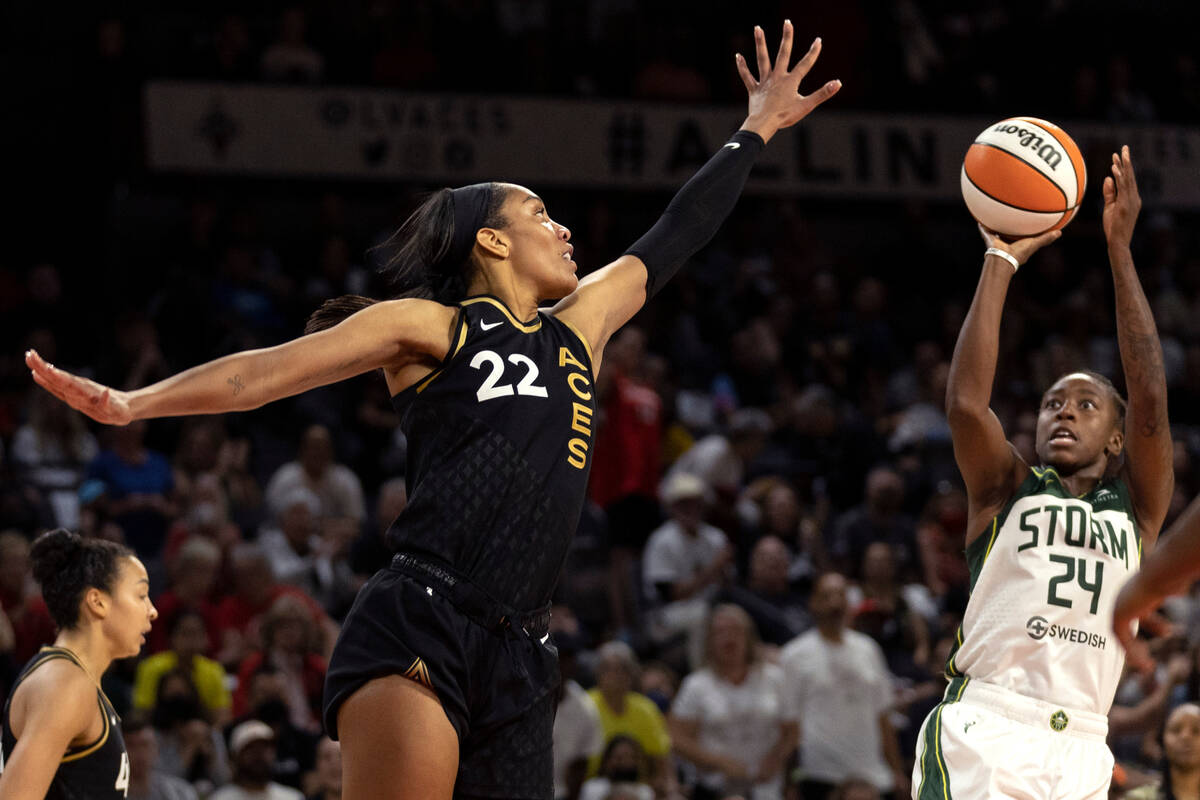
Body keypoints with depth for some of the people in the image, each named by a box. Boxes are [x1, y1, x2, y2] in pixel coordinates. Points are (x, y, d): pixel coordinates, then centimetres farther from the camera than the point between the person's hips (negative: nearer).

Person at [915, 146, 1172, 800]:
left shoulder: (1136, 507, 18)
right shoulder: (1007, 492, 16)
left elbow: (1151, 400, 4)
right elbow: (966, 404, -2)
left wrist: (1119, 248, 0)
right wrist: (1000, 262, 0)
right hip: (984, 726, -3)